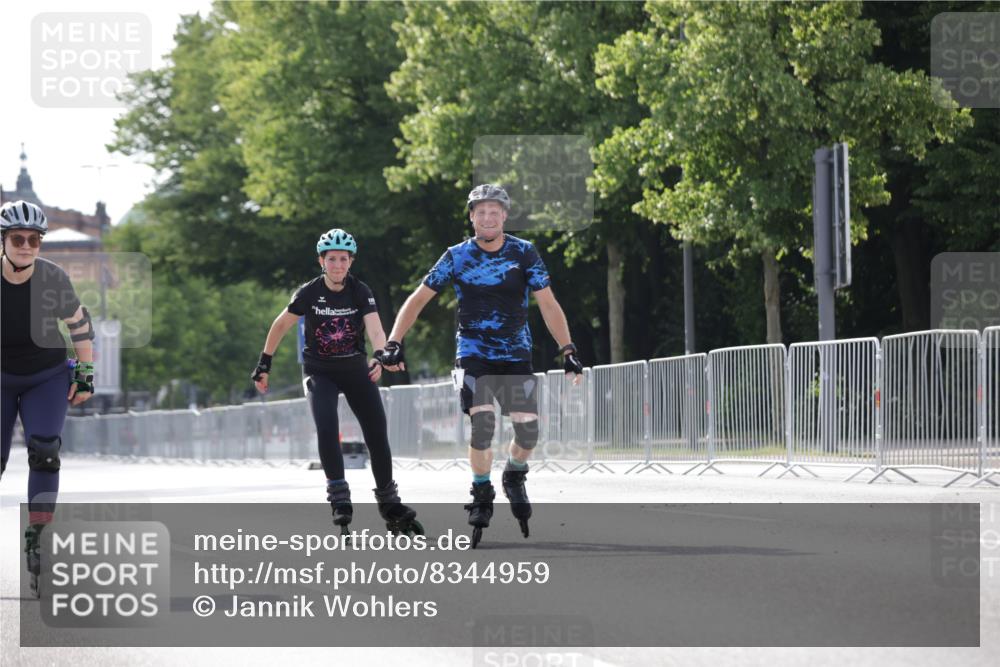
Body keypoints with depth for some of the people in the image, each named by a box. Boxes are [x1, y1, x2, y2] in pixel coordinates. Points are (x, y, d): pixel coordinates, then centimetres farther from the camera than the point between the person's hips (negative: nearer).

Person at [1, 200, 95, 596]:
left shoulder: (53, 278, -16)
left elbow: (80, 326, -2)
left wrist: (85, 377, -2)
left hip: (48, 379, 0)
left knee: (45, 452, -16)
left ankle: (36, 541, -8)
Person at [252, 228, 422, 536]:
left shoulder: (361, 292, -10)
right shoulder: (309, 293, -12)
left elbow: (375, 329, -24)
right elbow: (281, 325, 0)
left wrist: (379, 357, -43)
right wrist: (264, 364, 2)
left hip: (355, 369, 2)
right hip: (320, 372, -2)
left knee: (377, 434, -2)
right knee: (327, 427, -25)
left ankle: (390, 505, 12)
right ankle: (339, 498, -22)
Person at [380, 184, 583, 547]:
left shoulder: (524, 253, -4)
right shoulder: (457, 256, -4)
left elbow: (548, 304, -5)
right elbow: (418, 299, 1)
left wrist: (568, 350, -15)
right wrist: (394, 343, -9)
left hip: (516, 355, 1)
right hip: (473, 354, -1)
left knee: (528, 431, -8)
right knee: (482, 425, -19)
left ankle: (514, 478, 24)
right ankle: (481, 495, -1)